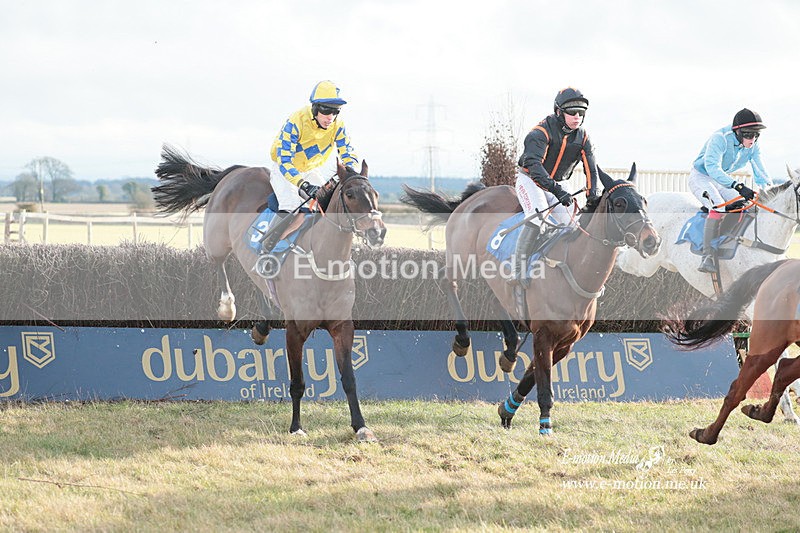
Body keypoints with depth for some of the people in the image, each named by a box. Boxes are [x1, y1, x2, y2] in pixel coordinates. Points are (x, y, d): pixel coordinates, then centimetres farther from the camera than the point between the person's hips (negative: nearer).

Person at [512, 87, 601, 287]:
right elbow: (533, 164, -38)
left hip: (555, 185, 7)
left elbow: (591, 168, -5)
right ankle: (519, 268, -28)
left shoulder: (582, 137, -4)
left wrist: (592, 195, -24)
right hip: (530, 180, -7)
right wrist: (557, 191, -48)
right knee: (537, 217, -29)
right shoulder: (542, 132, -25)